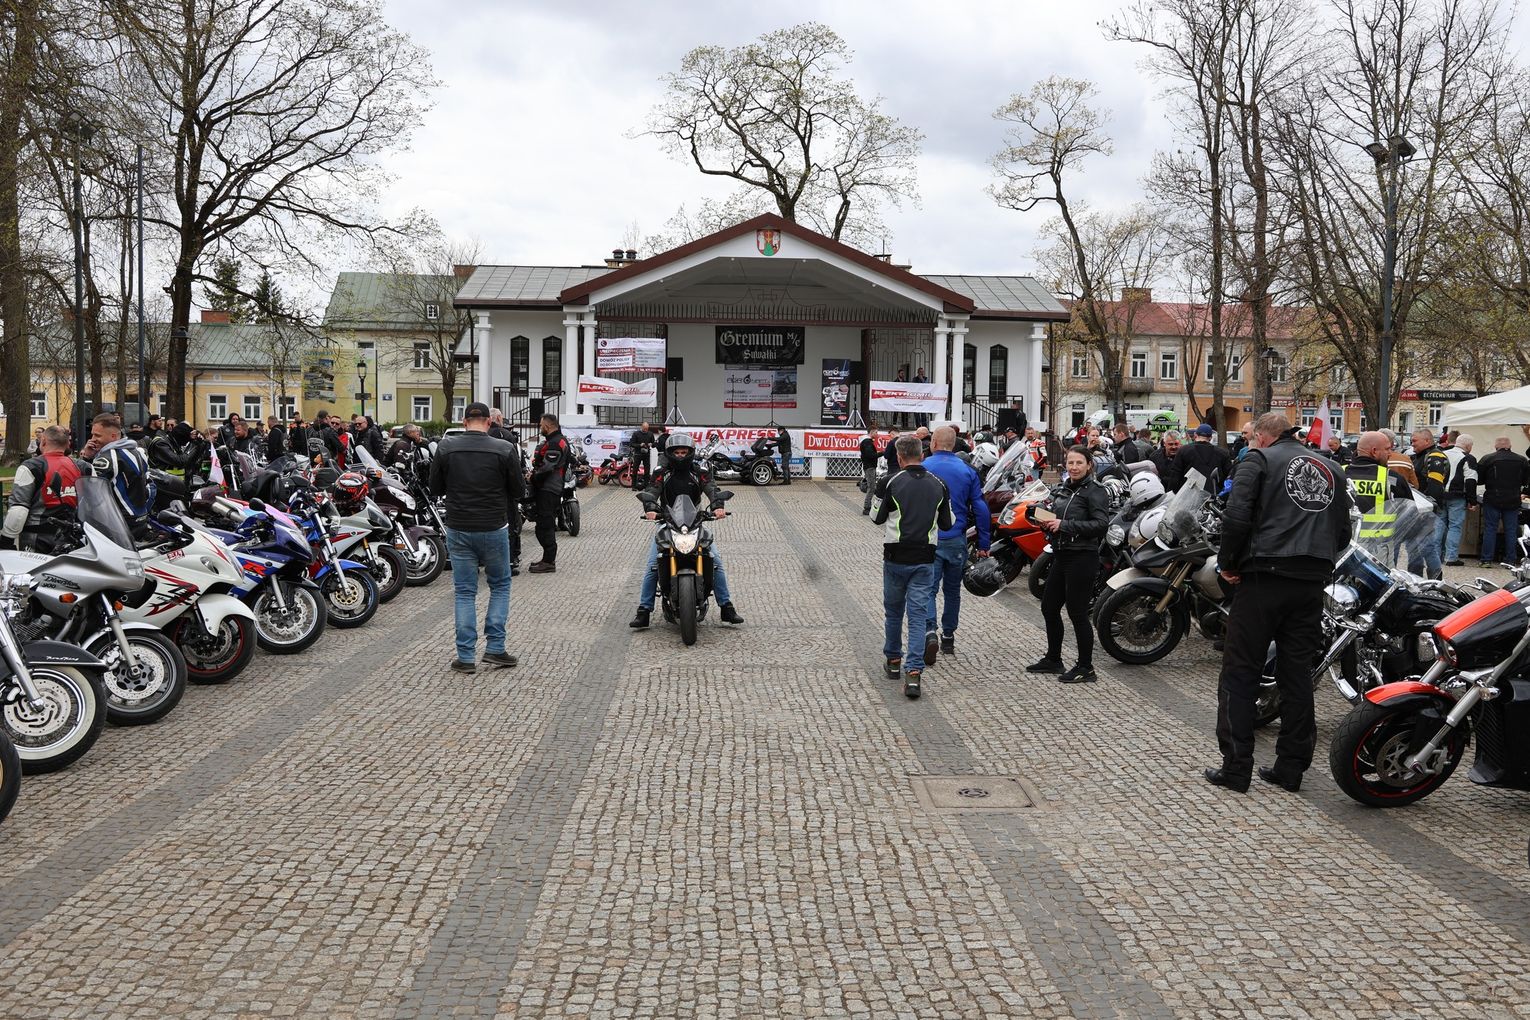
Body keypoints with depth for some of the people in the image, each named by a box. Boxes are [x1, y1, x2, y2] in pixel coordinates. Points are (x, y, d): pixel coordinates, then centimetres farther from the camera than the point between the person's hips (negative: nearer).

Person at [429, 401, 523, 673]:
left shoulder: (446, 447, -5)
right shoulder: (504, 449, -9)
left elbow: (436, 488, 3)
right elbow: (517, 491, -2)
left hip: (458, 528, 1)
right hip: (494, 528, -1)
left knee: (464, 592, 8)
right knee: (500, 586, 16)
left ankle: (466, 656, 8)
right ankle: (495, 647, 9)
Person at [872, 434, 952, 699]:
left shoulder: (890, 482, -8)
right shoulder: (938, 485, 1)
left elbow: (877, 518, 1)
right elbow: (947, 524, 8)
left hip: (895, 557, -1)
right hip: (925, 559, 1)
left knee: (893, 610, 17)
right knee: (918, 614, 1)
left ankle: (893, 660, 32)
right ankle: (914, 672, -9)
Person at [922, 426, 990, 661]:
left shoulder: (922, 468, -5)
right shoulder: (967, 470, 2)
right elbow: (981, 509, 0)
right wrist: (983, 544, 6)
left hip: (928, 540, -3)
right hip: (957, 541, 3)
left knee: (928, 588, -3)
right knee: (952, 590, 17)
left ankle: (929, 631, -24)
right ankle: (948, 637, 25)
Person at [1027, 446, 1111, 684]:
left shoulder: (1095, 491, -9)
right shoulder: (1060, 490, 15)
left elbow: (1101, 524, -20)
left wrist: (1064, 525, -22)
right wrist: (1046, 523, 1)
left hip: (1083, 557, -8)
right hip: (1062, 555, 8)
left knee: (1077, 613, -5)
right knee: (1049, 607, 14)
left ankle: (1086, 668, 4)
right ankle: (1053, 659, 29)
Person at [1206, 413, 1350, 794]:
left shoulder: (1259, 460, 1)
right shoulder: (1331, 468, 19)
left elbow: (1236, 516, -13)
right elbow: (1343, 532, 18)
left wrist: (1227, 563, -2)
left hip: (1264, 577, -5)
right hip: (1312, 584, 6)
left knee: (1240, 674, 1)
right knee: (1298, 674, 11)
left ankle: (1236, 768, 2)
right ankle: (1291, 768, 16)